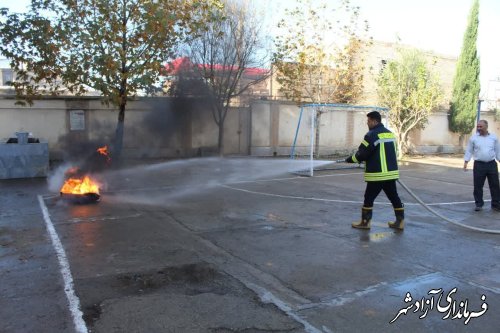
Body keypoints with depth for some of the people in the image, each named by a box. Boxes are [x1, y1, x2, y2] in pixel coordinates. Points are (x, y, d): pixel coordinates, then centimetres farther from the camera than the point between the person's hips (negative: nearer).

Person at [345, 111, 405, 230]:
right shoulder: (390, 133, 11)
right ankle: (400, 221, 17)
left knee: (369, 198, 4)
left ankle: (365, 222, 12)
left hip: (377, 174, -7)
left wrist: (350, 159, 4)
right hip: (391, 172, 8)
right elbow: (393, 153, 19)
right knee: (394, 197, 13)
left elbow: (362, 153, -11)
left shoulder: (372, 134, -13)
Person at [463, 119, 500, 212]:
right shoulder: (473, 138, 1)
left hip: (492, 164, 2)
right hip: (479, 165, -2)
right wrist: (466, 162, -5)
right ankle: (479, 204, 13)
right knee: (478, 186, 1)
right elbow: (469, 151, 3)